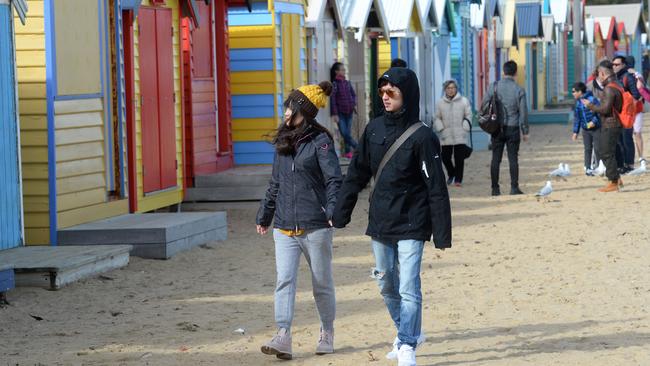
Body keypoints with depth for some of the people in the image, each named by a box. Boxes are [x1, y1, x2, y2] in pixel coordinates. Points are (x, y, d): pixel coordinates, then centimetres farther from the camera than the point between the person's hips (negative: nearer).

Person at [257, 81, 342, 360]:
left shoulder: (320, 141, -6)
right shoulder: (283, 142, 12)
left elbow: (334, 180, -14)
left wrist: (333, 210, -28)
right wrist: (264, 215, 26)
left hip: (315, 226, -5)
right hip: (284, 227, 5)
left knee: (322, 283, 9)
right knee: (284, 280, -8)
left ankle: (327, 333, 25)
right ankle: (283, 337, -15)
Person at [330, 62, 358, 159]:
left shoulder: (347, 83, 9)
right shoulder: (334, 84, -6)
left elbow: (353, 94, 20)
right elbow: (332, 99, -9)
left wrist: (354, 104, 0)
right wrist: (334, 114, -13)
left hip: (349, 112, 5)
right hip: (340, 113, -5)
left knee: (348, 133, 4)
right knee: (344, 133, -10)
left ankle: (347, 151, 11)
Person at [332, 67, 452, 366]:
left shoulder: (422, 136, -11)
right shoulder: (374, 129, 5)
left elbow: (437, 189, -11)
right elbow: (357, 174, 12)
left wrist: (442, 235, -14)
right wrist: (339, 215, 10)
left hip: (411, 225, -6)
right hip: (379, 223, 6)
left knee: (408, 288, -10)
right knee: (387, 286, 15)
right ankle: (407, 334, 33)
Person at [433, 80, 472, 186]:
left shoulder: (464, 101, 4)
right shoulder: (440, 103, 7)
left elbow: (468, 116, 7)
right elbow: (437, 118, 13)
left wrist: (465, 128, -4)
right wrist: (440, 129, -1)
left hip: (460, 136, -2)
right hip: (446, 136, 2)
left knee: (459, 158, -5)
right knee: (445, 157, 3)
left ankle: (458, 179, 5)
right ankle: (451, 174, 29)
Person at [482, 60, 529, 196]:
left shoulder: (494, 87, -2)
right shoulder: (519, 90, -5)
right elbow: (523, 112, -2)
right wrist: (525, 131, 6)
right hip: (513, 129, -1)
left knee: (496, 159, 5)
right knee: (513, 158, 3)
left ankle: (495, 188, 6)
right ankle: (514, 187, 0)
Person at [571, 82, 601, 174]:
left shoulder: (592, 99, -15)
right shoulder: (578, 102, 7)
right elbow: (577, 117, 13)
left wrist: (594, 121, -26)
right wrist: (575, 132, 12)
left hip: (596, 128, -6)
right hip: (585, 130, 6)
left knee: (597, 149, 0)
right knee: (587, 149, 6)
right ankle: (588, 168, 11)